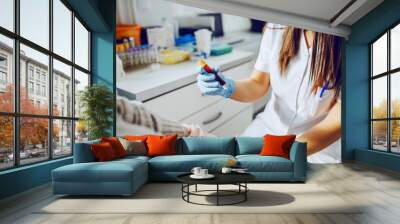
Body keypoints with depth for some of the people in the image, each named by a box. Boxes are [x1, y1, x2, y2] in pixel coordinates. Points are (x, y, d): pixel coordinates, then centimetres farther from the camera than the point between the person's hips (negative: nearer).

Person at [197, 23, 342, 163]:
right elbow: (259, 85, 1)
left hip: (321, 146, -3)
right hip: (268, 126, 3)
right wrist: (229, 89, -20)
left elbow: (338, 121, -18)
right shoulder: (276, 28, -8)